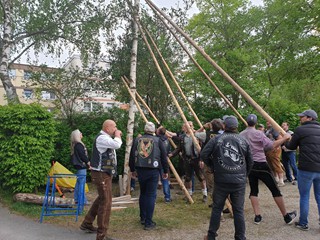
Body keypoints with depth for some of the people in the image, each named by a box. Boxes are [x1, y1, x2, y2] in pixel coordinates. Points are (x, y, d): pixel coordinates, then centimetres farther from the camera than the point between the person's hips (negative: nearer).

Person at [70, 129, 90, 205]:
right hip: (81, 165, -10)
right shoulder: (78, 145, -16)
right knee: (81, 182, -6)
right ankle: (82, 200, -1)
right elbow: (82, 155, -18)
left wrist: (87, 162, 10)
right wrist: (88, 162, -5)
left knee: (78, 183, 15)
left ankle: (77, 199, 23)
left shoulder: (75, 145, 14)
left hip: (79, 165, 10)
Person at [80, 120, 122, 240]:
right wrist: (117, 136, -17)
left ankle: (87, 223, 36)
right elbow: (117, 145, -33)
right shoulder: (101, 138, -20)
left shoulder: (106, 137, 15)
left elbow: (115, 145, 25)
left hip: (105, 173, 11)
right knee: (106, 202, -7)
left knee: (101, 199, 22)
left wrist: (117, 137, 11)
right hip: (101, 174, -11)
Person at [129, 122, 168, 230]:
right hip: (153, 171, -3)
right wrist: (165, 171, 11)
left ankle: (143, 218, 30)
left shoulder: (137, 140, 5)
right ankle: (148, 223, 2)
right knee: (151, 195, 1)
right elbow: (164, 157, 0)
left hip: (140, 170, 4)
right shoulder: (157, 140, -2)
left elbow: (131, 156, 9)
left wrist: (132, 169, 21)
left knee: (143, 193, 19)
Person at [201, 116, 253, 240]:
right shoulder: (243, 141, 4)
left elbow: (203, 155, -5)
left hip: (221, 180, -1)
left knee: (217, 208, 12)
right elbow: (250, 162, 10)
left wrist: (213, 166, 9)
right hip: (239, 181, 1)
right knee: (239, 210, 10)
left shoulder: (216, 139, -3)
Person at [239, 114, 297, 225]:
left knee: (253, 190, 14)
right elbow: (271, 146, -18)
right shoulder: (258, 133, -11)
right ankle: (287, 216, 15)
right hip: (260, 165, -5)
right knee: (275, 190, 6)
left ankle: (257, 216, 12)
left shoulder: (241, 135, 4)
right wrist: (284, 138, -11)